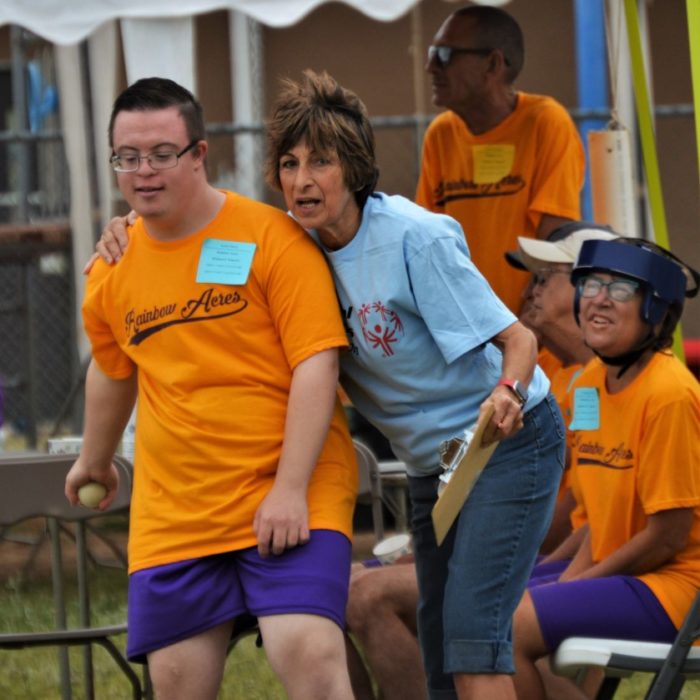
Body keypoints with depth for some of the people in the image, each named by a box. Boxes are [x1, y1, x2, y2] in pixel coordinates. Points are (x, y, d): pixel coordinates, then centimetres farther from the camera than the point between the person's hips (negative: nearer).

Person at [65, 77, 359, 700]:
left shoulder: (272, 239, -8)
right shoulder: (111, 272, 9)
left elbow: (317, 365, -13)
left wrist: (290, 490, -19)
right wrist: (95, 461, 43)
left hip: (287, 497, -5)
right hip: (171, 511, 5)